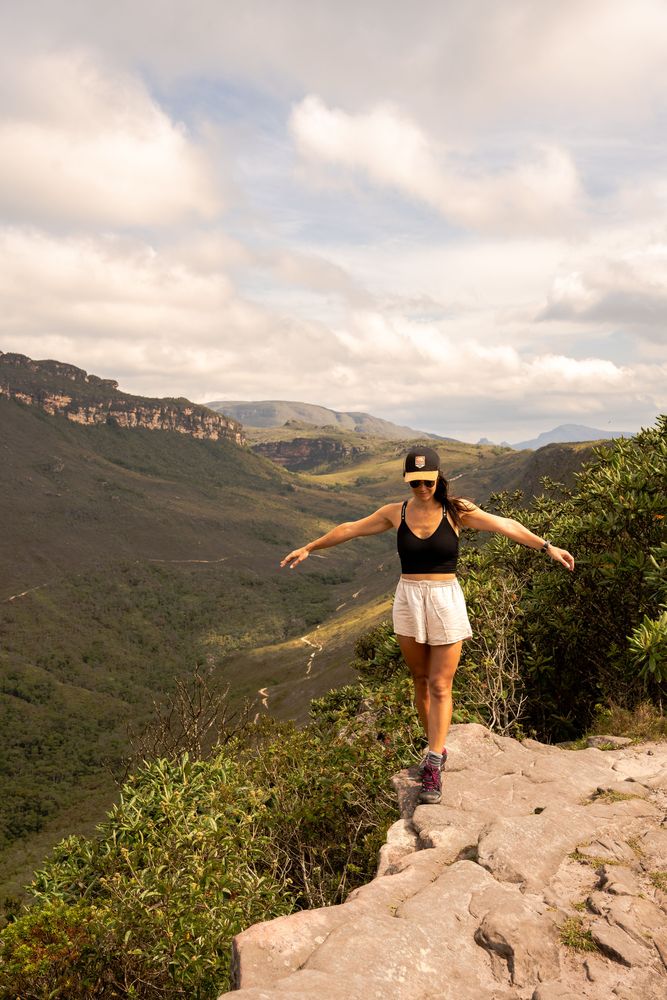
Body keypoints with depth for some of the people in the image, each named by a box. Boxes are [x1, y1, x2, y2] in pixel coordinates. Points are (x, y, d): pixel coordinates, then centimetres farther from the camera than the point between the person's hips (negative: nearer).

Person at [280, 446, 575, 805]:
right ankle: (437, 748, 28)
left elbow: (506, 526, -10)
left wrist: (547, 547, -19)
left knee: (440, 686, -2)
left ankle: (434, 766, 3)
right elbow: (350, 529, 10)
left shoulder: (456, 512, -5)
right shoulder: (395, 513, 1)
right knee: (421, 680, 12)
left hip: (446, 600, -2)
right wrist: (309, 547, 17)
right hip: (408, 600, 3)